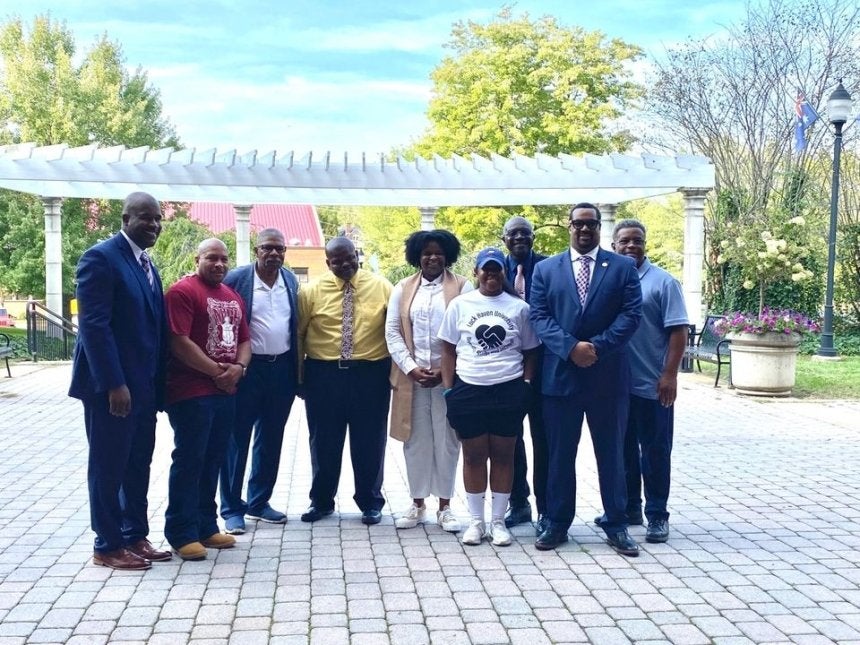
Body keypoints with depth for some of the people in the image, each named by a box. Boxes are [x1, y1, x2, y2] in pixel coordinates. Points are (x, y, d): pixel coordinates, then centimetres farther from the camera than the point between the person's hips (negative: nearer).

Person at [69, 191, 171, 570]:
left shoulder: (147, 265, 14)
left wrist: (158, 383, 12)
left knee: (138, 464, 14)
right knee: (108, 466, 2)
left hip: (144, 385, 8)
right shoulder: (100, 258, -13)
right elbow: (93, 324, -19)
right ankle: (108, 546, 12)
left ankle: (135, 536, 25)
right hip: (112, 385, -8)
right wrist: (114, 383, -22)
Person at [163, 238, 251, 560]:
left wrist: (239, 368, -5)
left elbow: (244, 339, 16)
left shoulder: (233, 297, 17)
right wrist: (216, 371, -13)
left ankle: (206, 526, 22)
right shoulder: (182, 291, -9)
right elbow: (179, 342, -16)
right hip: (191, 393, -8)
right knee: (189, 460, -4)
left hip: (226, 392, 8)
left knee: (213, 460, 13)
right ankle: (182, 533, 3)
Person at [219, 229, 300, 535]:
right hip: (247, 368, -5)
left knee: (271, 440, 13)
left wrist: (296, 369, 10)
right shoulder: (236, 278, -7)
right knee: (237, 439, 2)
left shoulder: (291, 279, 8)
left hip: (282, 369, 5)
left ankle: (259, 502, 26)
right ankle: (232, 509, 11)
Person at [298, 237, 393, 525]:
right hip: (324, 375, 1)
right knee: (324, 441, 10)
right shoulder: (312, 291, 1)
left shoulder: (381, 286, 1)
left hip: (371, 374, 0)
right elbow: (298, 333, 5)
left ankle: (370, 502, 24)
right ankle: (321, 500, 27)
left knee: (370, 441, 8)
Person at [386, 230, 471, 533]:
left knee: (446, 441, 3)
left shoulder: (462, 287, 2)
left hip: (448, 377, -2)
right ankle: (417, 504, 18)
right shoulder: (403, 288, 10)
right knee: (416, 441, 7)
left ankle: (444, 506, 14)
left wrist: (445, 370, -11)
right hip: (411, 377, 2)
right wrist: (410, 368, -8)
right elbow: (392, 332, 5)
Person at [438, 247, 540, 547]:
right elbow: (449, 351, 7)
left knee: (503, 457, 7)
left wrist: (526, 386, -1)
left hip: (509, 391, 0)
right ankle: (476, 521, 17)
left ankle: (498, 521, 17)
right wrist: (448, 390, 1)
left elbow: (529, 352, 10)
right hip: (468, 390, 0)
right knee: (474, 457, 7)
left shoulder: (519, 307, 4)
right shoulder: (460, 305, 4)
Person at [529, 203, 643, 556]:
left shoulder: (623, 267, 5)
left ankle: (616, 525, 17)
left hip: (608, 376, -1)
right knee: (559, 453, 8)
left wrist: (597, 347, -15)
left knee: (612, 453, 7)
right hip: (560, 374, 1)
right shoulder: (546, 269, 8)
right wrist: (571, 347, -16)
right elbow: (539, 317, -1)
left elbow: (631, 314, -4)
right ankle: (557, 523, 18)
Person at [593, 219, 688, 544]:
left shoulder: (663, 282, -4)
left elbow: (678, 331, -9)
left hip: (651, 384, -4)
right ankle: (628, 507, 28)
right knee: (623, 448, 14)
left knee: (654, 452, 4)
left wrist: (670, 375, -15)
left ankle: (657, 515, 14)